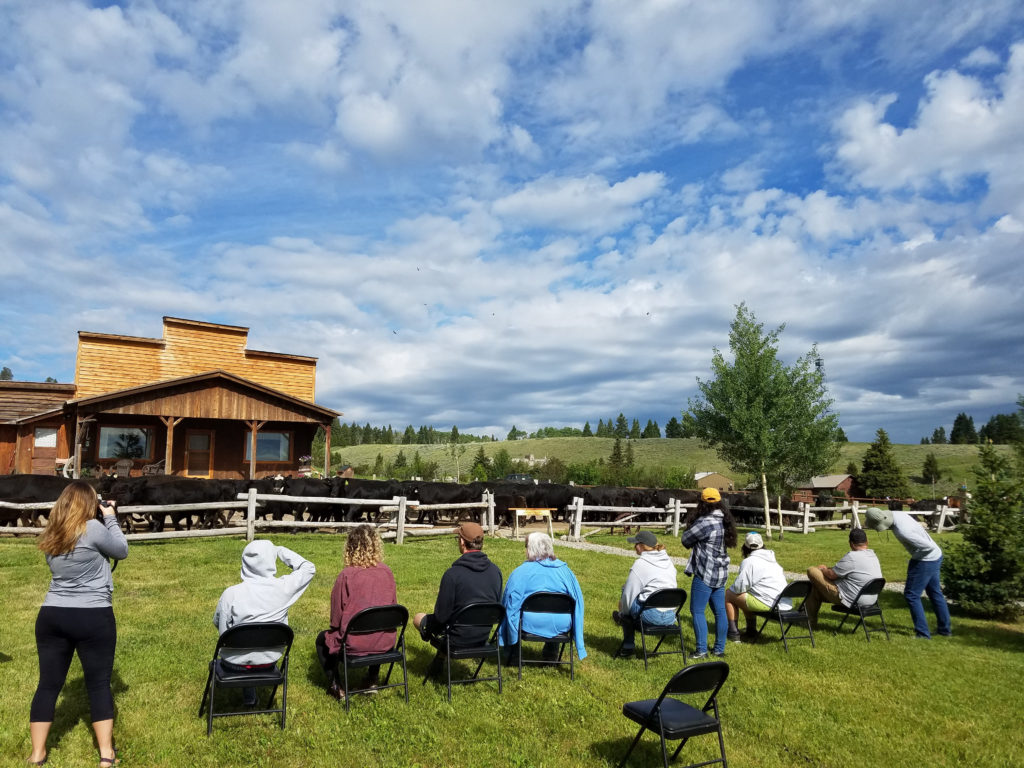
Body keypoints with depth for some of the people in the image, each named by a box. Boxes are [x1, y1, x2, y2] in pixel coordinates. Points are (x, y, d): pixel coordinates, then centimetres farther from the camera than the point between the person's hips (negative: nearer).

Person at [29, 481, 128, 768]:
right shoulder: (93, 528, -15)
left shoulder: (52, 535, 5)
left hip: (52, 615, 5)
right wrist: (111, 518, 5)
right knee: (99, 683, 5)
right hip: (93, 617, -5)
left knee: (48, 683, 14)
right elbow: (122, 551, -2)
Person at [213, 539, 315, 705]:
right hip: (270, 660, 1)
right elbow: (309, 568, -3)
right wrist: (281, 551, -1)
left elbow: (220, 626, -9)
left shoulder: (231, 594, -23)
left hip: (236, 663, -1)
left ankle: (249, 696, 42)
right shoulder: (283, 588, -19)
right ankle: (249, 696, 44)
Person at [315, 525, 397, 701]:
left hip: (354, 644, -3)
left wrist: (339, 628, 14)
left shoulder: (346, 575, -15)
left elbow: (336, 616, -8)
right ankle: (372, 681, 38)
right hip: (385, 643, 4)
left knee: (323, 639, 26)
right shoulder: (387, 572, -5)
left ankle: (335, 686, 23)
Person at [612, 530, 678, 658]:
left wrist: (623, 613, 13)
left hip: (652, 615, -7)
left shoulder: (640, 563, -8)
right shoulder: (668, 561, 13)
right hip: (671, 617, 7)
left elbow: (629, 594, -5)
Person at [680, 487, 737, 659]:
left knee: (697, 611, -1)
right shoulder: (725, 521, 8)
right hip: (721, 573, 9)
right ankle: (719, 648, 21)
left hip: (705, 574, -9)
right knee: (719, 611, 13)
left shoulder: (705, 522, -20)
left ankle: (701, 650, 0)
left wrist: (690, 527, 6)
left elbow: (686, 540, -11)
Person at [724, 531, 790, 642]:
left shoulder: (749, 561, -7)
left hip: (768, 604, -9)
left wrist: (731, 588, 12)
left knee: (728, 594, 5)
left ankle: (734, 633, 6)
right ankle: (751, 631, 31)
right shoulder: (773, 561, 19)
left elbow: (739, 587, -13)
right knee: (746, 596, 30)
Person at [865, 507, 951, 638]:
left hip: (926, 560, -10)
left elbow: (929, 546, -27)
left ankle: (923, 633, 4)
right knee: (935, 593, 22)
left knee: (911, 595, -2)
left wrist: (916, 556, -12)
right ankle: (945, 628, 35)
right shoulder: (895, 514, -5)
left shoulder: (903, 532, -34)